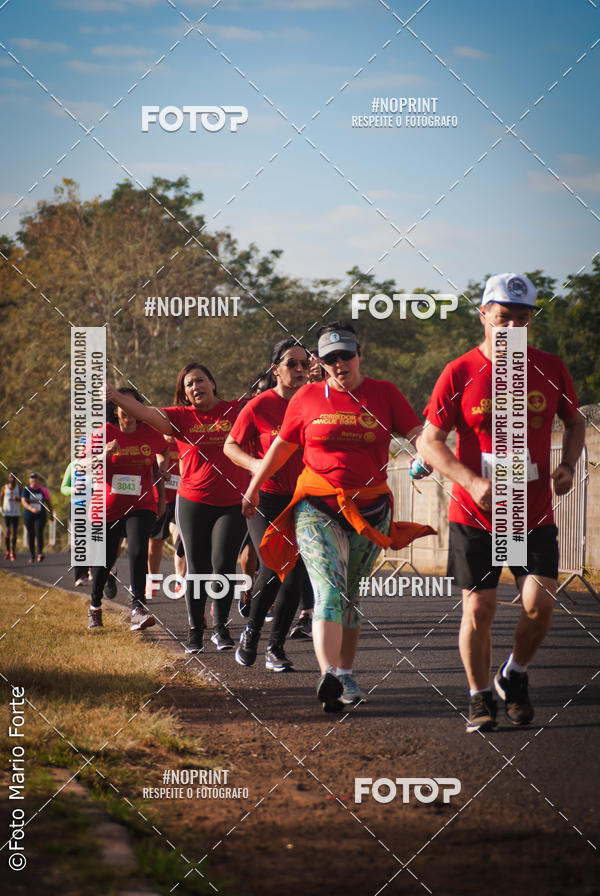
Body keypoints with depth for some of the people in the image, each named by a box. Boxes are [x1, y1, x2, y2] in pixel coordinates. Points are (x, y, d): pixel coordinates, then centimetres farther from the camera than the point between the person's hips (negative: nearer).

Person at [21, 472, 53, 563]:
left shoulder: (43, 490, 3)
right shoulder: (26, 490, -1)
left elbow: (48, 502, 14)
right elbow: (23, 501, -15)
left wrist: (51, 514, 14)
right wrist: (31, 509, -31)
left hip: (41, 516, -1)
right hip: (28, 516, 1)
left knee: (39, 533, -16)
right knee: (30, 535, 6)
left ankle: (40, 553, -27)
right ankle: (32, 555, 17)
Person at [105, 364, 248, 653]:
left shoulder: (237, 410, 4)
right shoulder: (181, 417, 3)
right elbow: (145, 412, -9)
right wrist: (113, 396, -24)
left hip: (232, 503, -1)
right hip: (192, 502, 1)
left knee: (223, 565, -5)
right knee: (197, 568, 4)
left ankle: (220, 627, 10)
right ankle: (195, 630, 14)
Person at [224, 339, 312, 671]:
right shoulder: (260, 406, -4)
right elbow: (230, 446, 4)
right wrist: (254, 463, -14)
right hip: (267, 499, -3)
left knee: (295, 575, 1)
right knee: (273, 566, -17)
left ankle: (275, 648, 14)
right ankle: (252, 630, 8)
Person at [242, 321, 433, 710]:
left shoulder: (384, 394, 6)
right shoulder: (308, 397, 6)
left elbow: (416, 433, -1)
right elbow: (282, 445, 17)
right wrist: (254, 487, 24)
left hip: (369, 510, 2)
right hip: (317, 507, -2)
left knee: (351, 594, 12)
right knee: (330, 589, -19)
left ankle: (346, 672, 23)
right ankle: (329, 676, -34)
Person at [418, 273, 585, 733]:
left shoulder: (550, 368, 0)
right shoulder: (459, 373, -6)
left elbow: (575, 422, 16)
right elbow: (430, 441, -4)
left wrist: (568, 464, -3)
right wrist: (473, 482, -18)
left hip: (535, 513, 1)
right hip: (474, 517, -1)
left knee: (540, 603, -11)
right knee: (478, 610, -1)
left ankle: (515, 677, 16)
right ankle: (480, 697, 19)